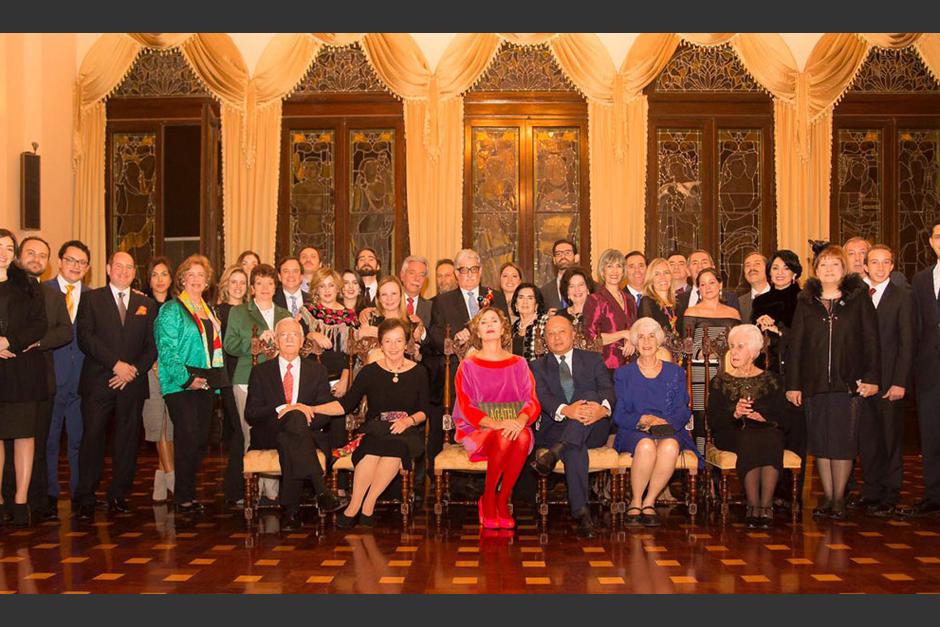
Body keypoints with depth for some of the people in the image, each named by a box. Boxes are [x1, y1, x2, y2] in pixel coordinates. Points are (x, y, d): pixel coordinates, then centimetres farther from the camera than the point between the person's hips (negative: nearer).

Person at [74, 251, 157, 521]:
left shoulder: (147, 304, 15)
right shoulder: (91, 299, 7)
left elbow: (152, 346, 10)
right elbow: (85, 338, -5)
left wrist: (134, 369, -6)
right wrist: (116, 364, -13)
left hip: (133, 384, 2)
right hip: (98, 382, -2)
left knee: (128, 441, 3)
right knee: (93, 438, -4)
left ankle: (119, 496, 12)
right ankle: (86, 499, 3)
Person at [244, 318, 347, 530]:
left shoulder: (317, 371, 15)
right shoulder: (261, 372, 13)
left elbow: (324, 415, 5)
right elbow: (251, 414, -1)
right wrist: (281, 410, -18)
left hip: (305, 434, 1)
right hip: (268, 436, -1)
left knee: (289, 442, -38)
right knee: (296, 418, -36)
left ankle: (291, 511, -38)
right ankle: (321, 491, -45)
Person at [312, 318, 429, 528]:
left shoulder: (418, 373, 9)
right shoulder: (369, 372, 8)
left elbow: (423, 411, 10)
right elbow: (346, 405, 5)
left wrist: (409, 420, -12)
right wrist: (311, 409, -5)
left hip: (406, 432, 0)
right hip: (374, 431, 0)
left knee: (395, 447, -36)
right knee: (374, 449, -36)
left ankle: (367, 504, -22)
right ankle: (354, 505, -22)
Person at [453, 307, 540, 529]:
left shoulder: (519, 364, 13)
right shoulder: (468, 366, 6)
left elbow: (532, 401, 4)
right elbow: (466, 408, -3)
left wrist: (520, 420, -19)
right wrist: (497, 424, -21)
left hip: (514, 426, 2)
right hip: (478, 429, -2)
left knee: (523, 437, -33)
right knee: (503, 440, -35)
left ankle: (502, 501, -19)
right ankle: (487, 501, -14)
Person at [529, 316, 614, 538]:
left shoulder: (593, 359, 17)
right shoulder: (538, 366, 14)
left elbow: (608, 389, 0)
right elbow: (542, 396, -6)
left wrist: (604, 408, -27)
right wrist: (565, 410, -29)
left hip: (592, 429, 1)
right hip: (555, 429, -1)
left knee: (590, 395, -31)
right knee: (575, 448, -36)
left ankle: (555, 453, -44)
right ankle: (581, 512, -39)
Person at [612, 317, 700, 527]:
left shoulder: (675, 372, 18)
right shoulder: (623, 373, 15)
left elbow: (683, 411, 8)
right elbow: (619, 414, 5)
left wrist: (664, 422, -13)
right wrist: (642, 420, -14)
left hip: (669, 430, 1)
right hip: (634, 431, -1)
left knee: (670, 446, -36)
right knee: (646, 445, -37)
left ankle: (649, 502, -22)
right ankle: (635, 501, -19)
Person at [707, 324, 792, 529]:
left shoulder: (771, 380, 16)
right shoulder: (720, 382, 14)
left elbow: (785, 420, 4)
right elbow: (712, 421, 0)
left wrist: (765, 418, -16)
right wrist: (734, 414, -18)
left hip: (767, 432, 1)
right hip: (732, 435, 0)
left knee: (770, 440, -35)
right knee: (749, 442, -35)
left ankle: (766, 505, -38)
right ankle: (754, 506, -37)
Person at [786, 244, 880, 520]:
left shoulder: (859, 298, 4)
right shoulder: (805, 302, 8)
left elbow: (871, 340, 1)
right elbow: (795, 345, 5)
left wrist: (871, 377, -8)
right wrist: (793, 384, 0)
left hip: (848, 383, -2)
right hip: (814, 383, 2)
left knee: (844, 441, 0)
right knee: (820, 442, 5)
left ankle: (839, 498, 11)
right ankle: (827, 496, 15)